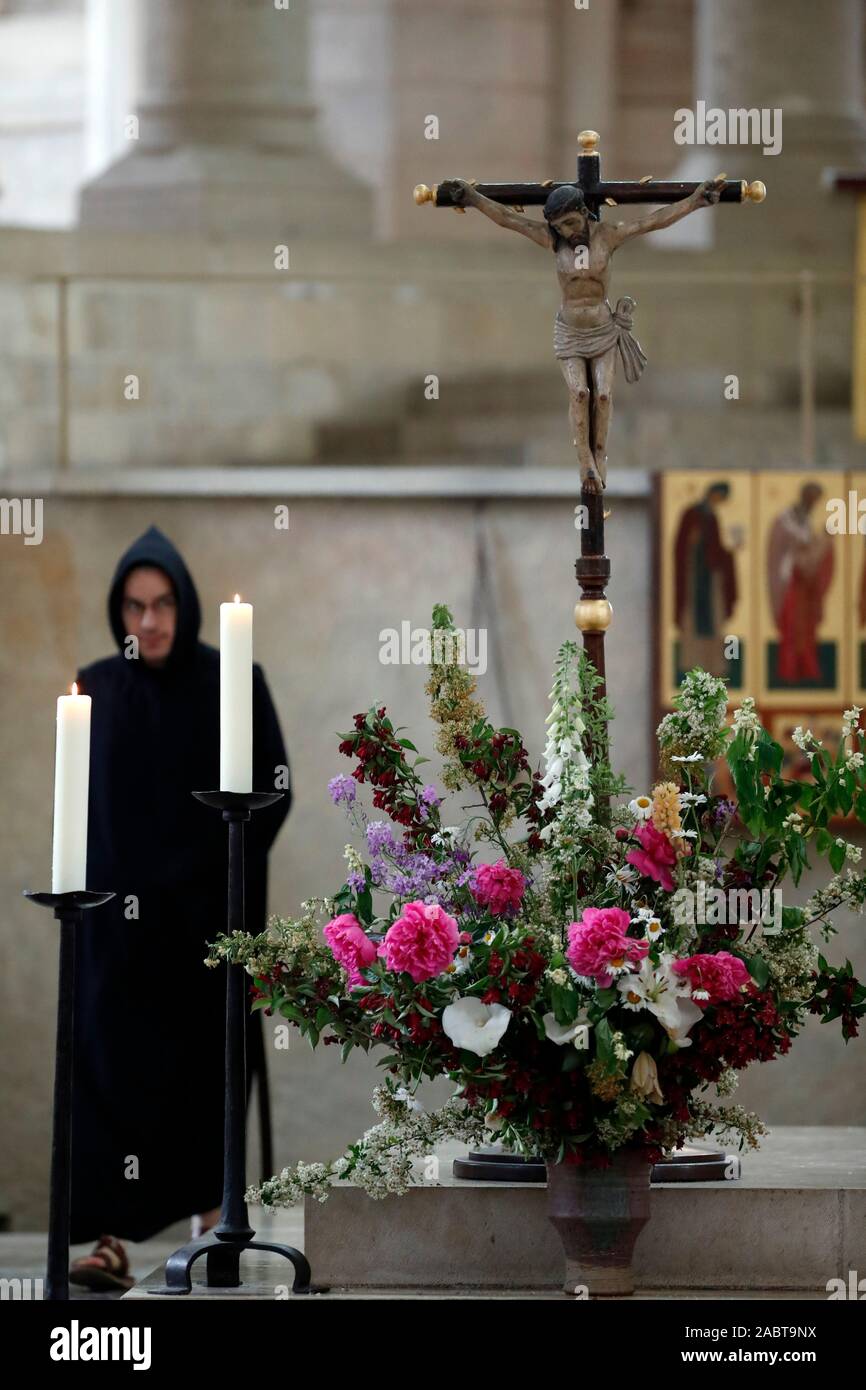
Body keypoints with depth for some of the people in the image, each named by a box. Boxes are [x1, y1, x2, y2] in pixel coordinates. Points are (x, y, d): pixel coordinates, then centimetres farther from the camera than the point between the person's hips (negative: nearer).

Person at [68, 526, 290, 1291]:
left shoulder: (233, 684, -3)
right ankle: (112, 1240, -12)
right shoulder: (96, 689, 4)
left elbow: (273, 790, -4)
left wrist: (222, 873, -13)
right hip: (121, 914, 2)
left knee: (206, 1065, 7)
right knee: (111, 1064, -8)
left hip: (207, 912, -2)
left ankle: (211, 1220, 21)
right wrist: (89, 885, -2)